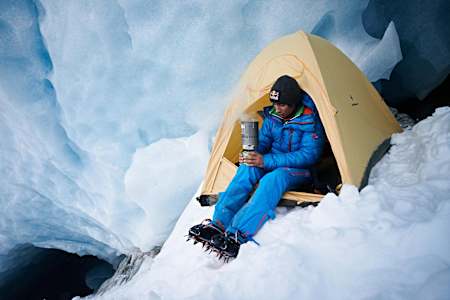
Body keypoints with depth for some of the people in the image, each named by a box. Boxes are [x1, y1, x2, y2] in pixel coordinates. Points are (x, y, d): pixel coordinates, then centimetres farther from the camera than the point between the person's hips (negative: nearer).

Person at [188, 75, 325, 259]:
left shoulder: (310, 120, -18)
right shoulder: (272, 115, -2)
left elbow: (309, 155, -23)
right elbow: (262, 143, 5)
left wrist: (267, 161, -31)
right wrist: (253, 154, -22)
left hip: (300, 169, -5)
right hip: (274, 163, 5)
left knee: (273, 179, -38)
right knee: (247, 168, -27)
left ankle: (237, 236, -44)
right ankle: (218, 223, -34)